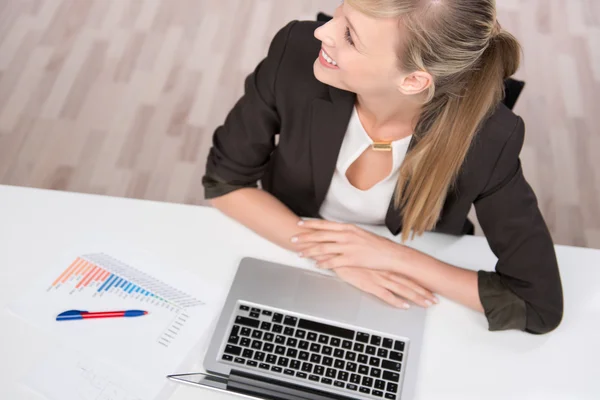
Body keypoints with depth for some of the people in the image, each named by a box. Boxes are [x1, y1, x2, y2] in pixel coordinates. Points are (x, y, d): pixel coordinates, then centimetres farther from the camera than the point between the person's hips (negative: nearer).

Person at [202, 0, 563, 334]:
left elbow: (541, 304, -21)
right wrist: (328, 252, -24)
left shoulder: (486, 137, -28)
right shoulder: (297, 54, -24)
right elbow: (224, 180, -12)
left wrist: (394, 256, -26)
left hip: (399, 306, 0)